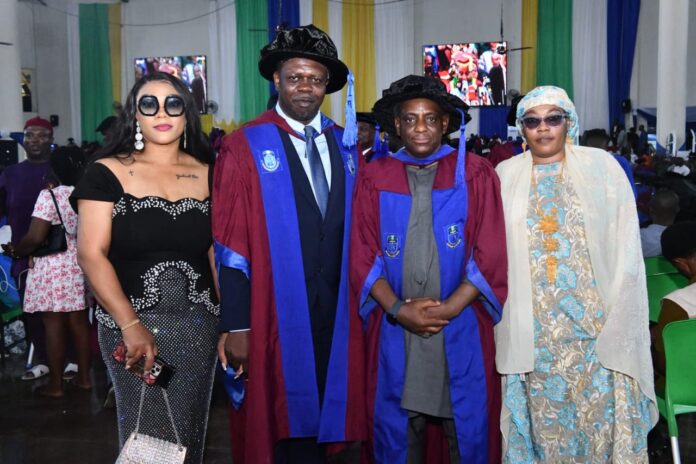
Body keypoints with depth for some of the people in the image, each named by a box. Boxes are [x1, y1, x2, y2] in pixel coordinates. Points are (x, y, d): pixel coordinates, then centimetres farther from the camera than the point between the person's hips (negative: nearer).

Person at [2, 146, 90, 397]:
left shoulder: (49, 195, -13)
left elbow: (35, 237, -17)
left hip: (52, 269, -5)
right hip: (81, 267, 5)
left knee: (54, 326, 2)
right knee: (79, 322, 13)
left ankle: (55, 384, 10)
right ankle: (84, 377, 20)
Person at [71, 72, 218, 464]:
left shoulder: (207, 175, 7)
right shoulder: (108, 172, -2)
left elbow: (218, 253, 7)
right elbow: (92, 254, -8)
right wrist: (130, 325, -17)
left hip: (198, 324, 3)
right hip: (131, 322, -3)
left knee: (189, 429, 12)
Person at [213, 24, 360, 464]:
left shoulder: (346, 147, 8)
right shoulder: (244, 147, -8)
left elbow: (356, 231, 11)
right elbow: (229, 243, -11)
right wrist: (236, 325, -14)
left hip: (335, 310, 4)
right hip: (275, 312, -4)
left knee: (325, 410, 15)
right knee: (285, 421, 7)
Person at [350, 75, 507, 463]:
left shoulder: (476, 174, 1)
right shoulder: (374, 178, 4)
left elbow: (490, 254, -3)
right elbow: (363, 256, 1)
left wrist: (448, 308, -12)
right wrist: (398, 309, -11)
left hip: (461, 329, -1)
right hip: (394, 330, 1)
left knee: (467, 430, 9)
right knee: (397, 433, 10)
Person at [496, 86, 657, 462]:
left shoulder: (602, 166, 1)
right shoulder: (505, 175, 5)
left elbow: (624, 246, -2)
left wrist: (618, 318, -9)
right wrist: (501, 314, -1)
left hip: (594, 320, -1)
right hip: (532, 326, 1)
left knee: (598, 413, 3)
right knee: (542, 416, 10)